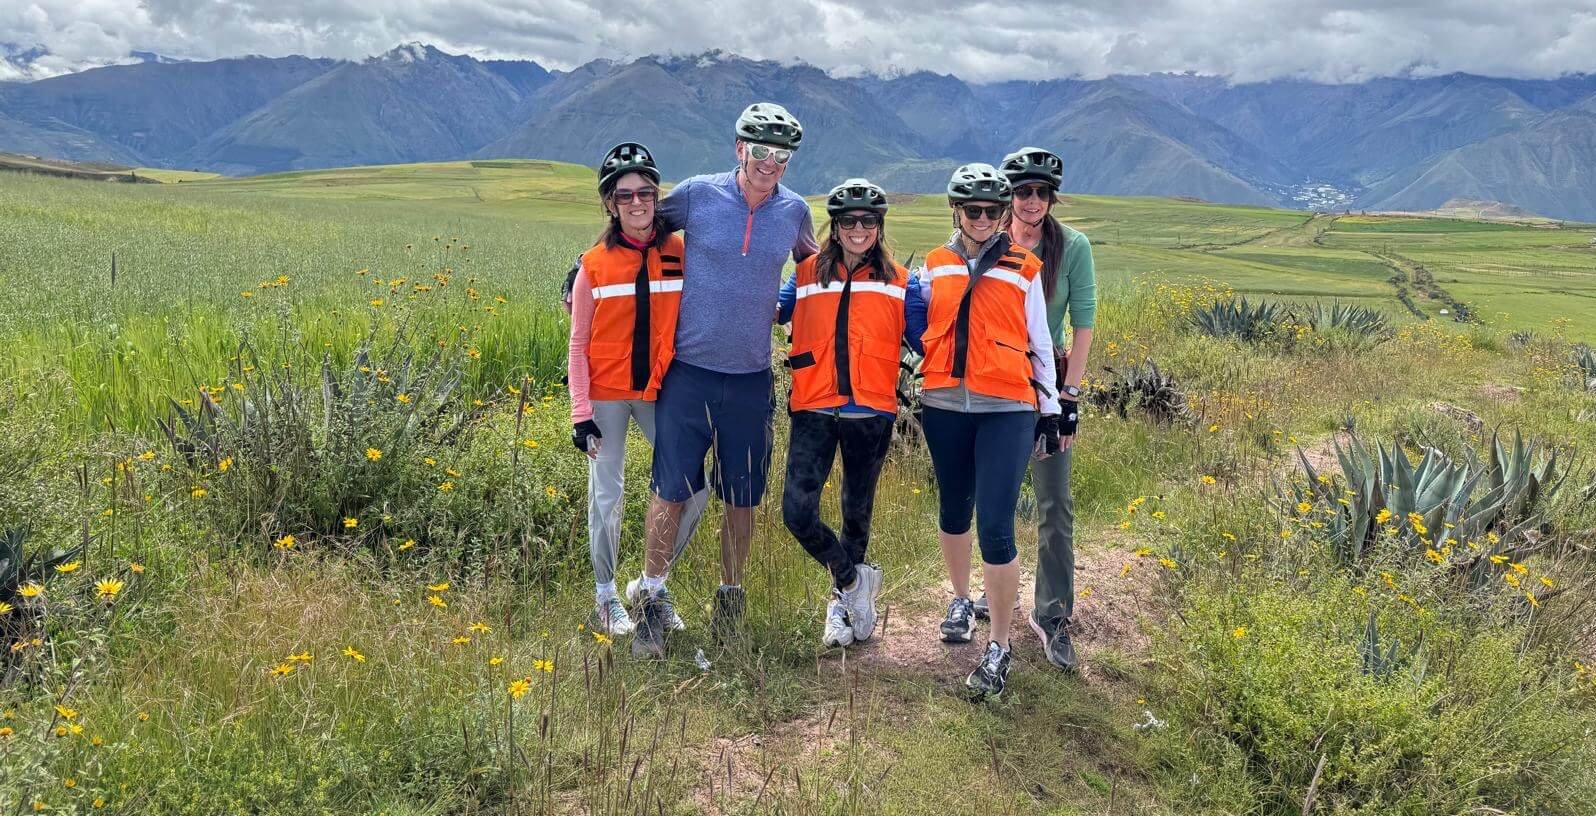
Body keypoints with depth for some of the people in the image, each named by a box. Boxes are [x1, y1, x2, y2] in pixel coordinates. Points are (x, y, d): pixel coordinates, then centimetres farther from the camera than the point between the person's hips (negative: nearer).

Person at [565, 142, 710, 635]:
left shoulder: (680, 255, 0)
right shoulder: (594, 265, -3)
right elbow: (578, 345, -1)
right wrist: (580, 413, -7)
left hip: (659, 393, 2)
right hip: (606, 395, -2)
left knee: (693, 488, -2)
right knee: (607, 496, 4)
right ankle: (605, 597, 23)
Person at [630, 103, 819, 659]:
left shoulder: (794, 210, 3)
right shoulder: (697, 194, -5)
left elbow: (814, 269, 23)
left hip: (751, 377, 2)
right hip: (689, 370, -2)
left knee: (742, 497, 10)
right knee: (671, 490, -1)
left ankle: (730, 596, 27)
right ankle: (651, 602, 13)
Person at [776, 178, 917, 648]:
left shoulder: (898, 282, 6)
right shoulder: (807, 275, 7)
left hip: (870, 414, 0)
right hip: (814, 411, 0)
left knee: (857, 513, 12)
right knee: (797, 511, -13)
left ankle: (842, 601, 33)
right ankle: (855, 579, 11)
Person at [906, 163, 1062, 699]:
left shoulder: (1023, 269, 3)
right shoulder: (935, 266, 8)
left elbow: (1039, 344, 7)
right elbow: (916, 328, 21)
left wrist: (1049, 412, 8)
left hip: (1007, 410, -3)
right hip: (945, 407, 3)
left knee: (996, 525, -9)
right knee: (954, 511, 17)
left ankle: (999, 648, 2)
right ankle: (962, 600, 42)